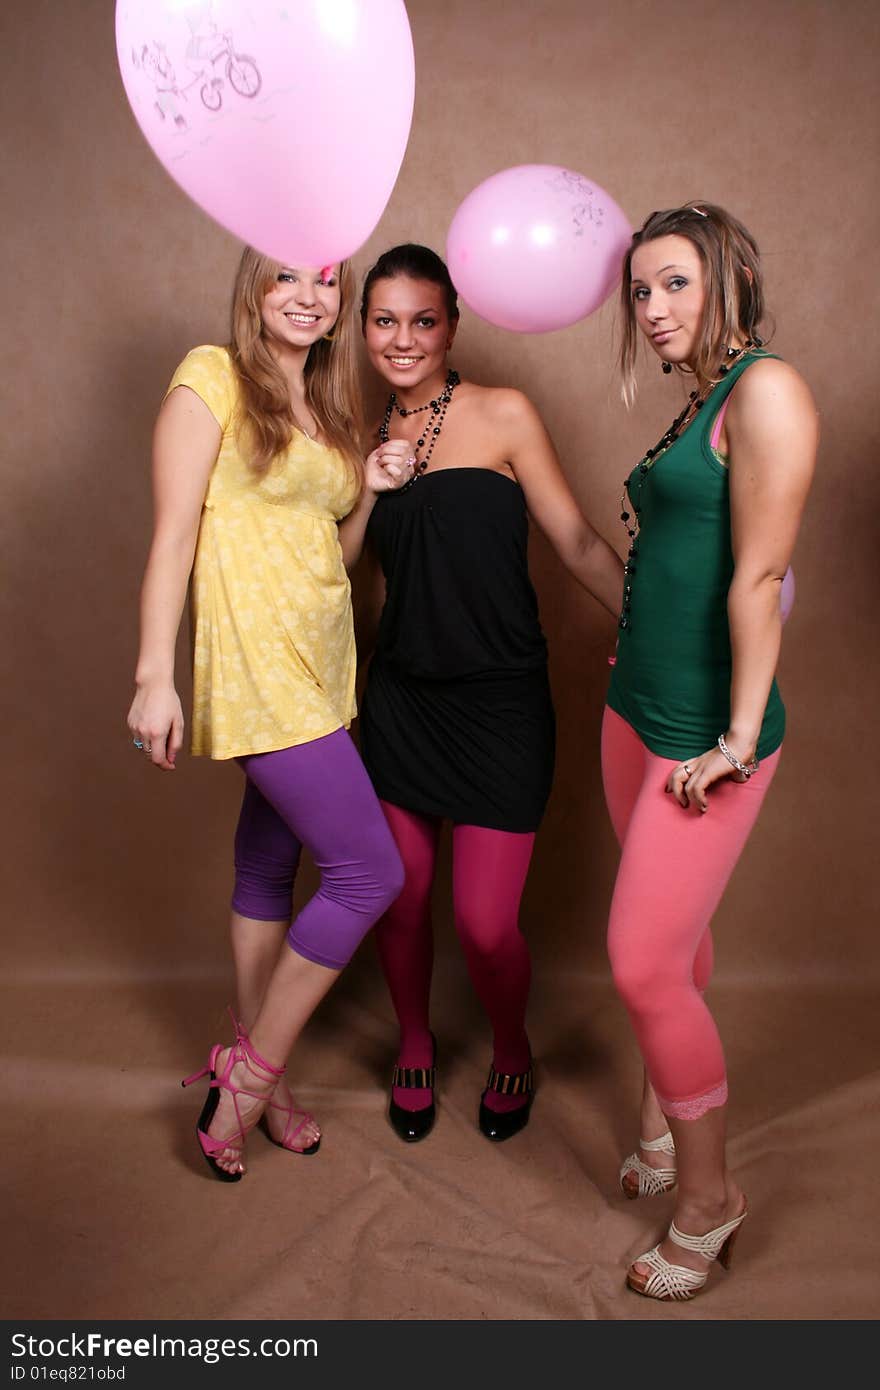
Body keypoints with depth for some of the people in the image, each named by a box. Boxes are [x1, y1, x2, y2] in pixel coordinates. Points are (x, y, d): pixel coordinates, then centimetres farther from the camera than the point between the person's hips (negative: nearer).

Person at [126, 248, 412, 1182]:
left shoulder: (325, 403, 17)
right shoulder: (212, 377, -6)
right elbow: (174, 533, -12)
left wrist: (366, 487, 5)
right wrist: (154, 676, -16)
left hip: (320, 665, 8)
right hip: (257, 666, -8)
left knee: (270, 865, 14)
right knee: (370, 871, -9)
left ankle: (256, 1078, 27)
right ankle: (251, 1075, 8)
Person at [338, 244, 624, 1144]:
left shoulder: (503, 417, -3)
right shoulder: (367, 439, 8)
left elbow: (577, 543, -5)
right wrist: (370, 487, -7)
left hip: (500, 700, -3)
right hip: (399, 696, 4)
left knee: (485, 926, -2)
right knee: (400, 901, 12)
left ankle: (511, 1050, 31)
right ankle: (414, 1046, 41)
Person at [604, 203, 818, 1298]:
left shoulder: (765, 389, -14)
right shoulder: (697, 400, 14)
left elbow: (760, 575, -19)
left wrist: (740, 736, -19)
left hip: (705, 731, -8)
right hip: (637, 710, 8)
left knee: (644, 966, -4)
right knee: (674, 936, 19)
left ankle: (708, 1199, 17)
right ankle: (666, 1119, 37)